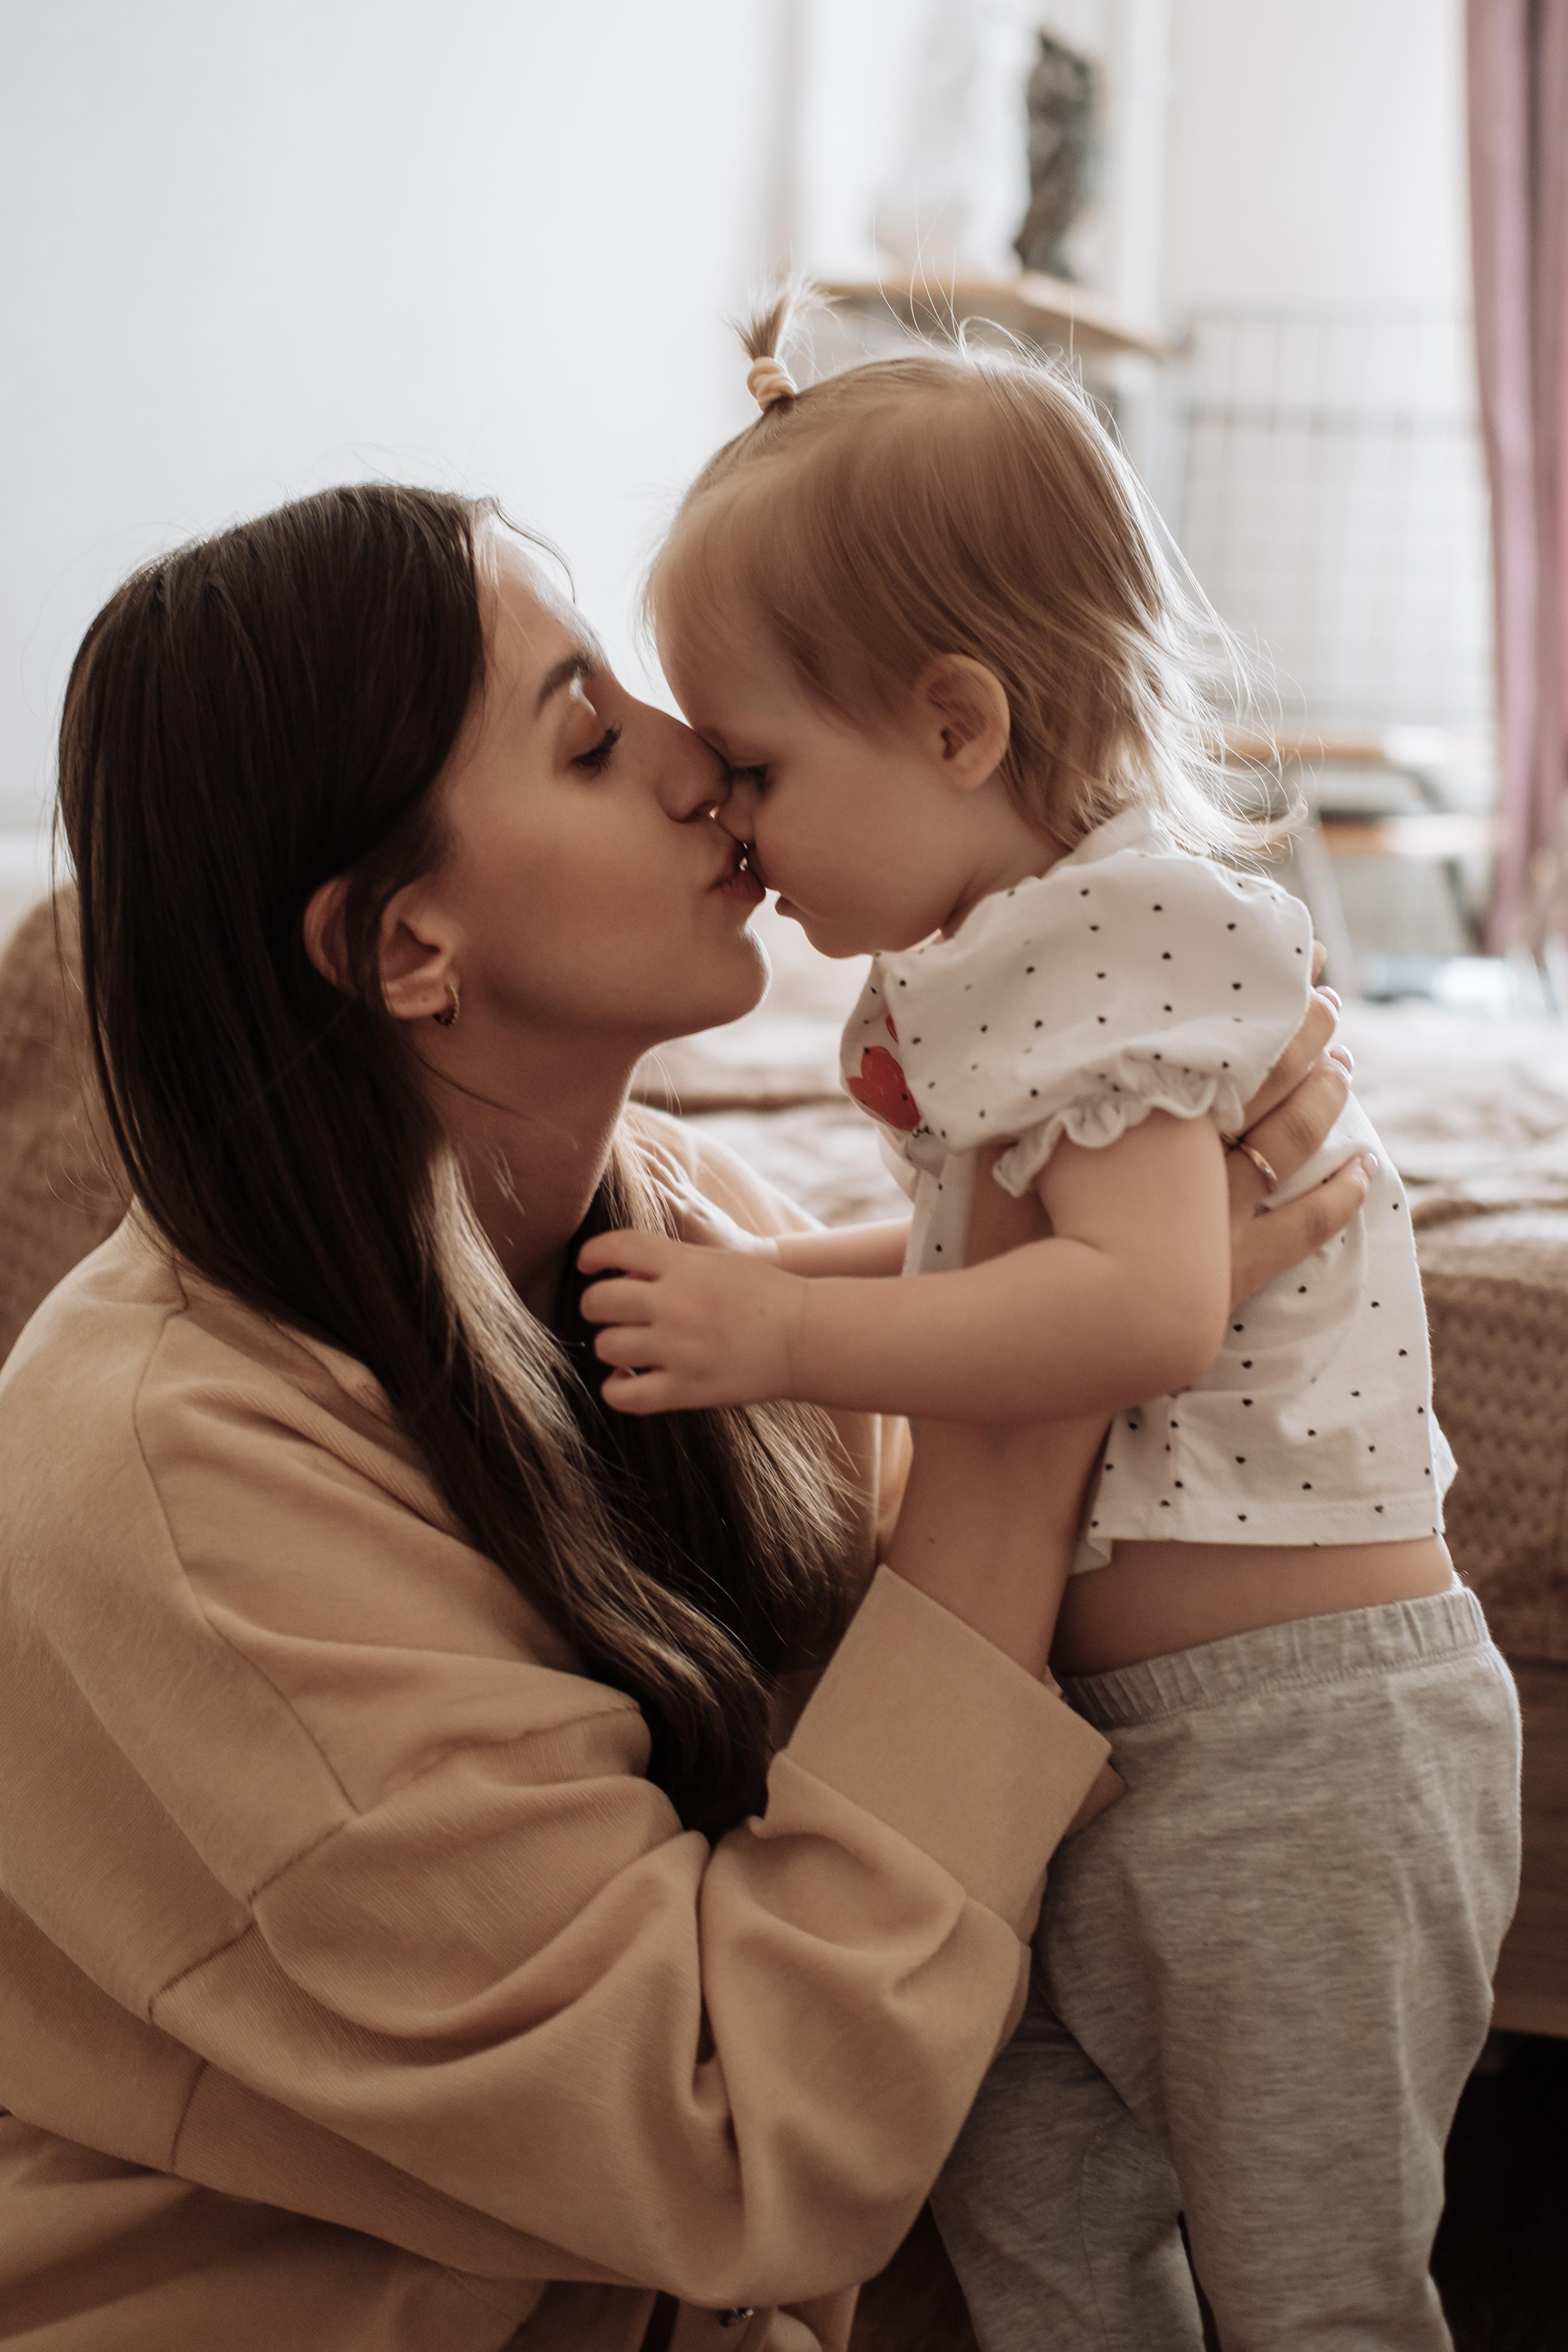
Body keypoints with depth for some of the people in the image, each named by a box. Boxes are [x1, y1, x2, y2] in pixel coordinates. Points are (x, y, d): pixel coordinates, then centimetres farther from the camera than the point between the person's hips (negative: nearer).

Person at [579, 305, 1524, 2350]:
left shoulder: (1118, 935, -18)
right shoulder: (1028, 954, 12)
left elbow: (1144, 1309, -32)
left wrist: (782, 1337, -27)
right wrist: (768, 1268, 14)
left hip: (1292, 1721, -10)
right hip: (1138, 1719, 10)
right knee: (1021, 2183, 19)